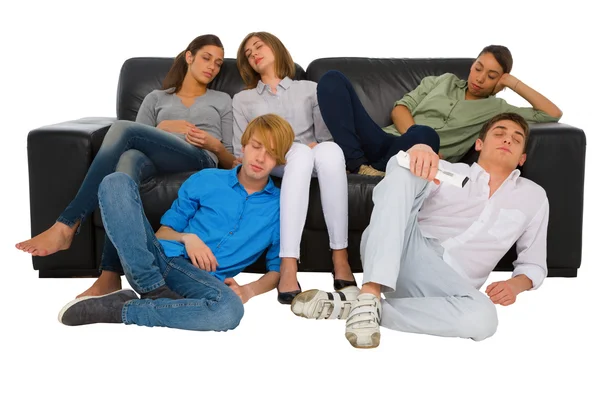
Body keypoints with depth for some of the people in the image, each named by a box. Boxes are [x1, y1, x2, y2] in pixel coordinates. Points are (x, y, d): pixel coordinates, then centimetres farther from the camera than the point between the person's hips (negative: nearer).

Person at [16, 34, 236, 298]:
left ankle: (66, 226, -32)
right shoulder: (156, 98, 29)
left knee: (123, 128, -28)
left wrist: (214, 145, 0)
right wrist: (162, 128, 0)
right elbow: (137, 141, 16)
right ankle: (109, 276, -47)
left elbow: (230, 162, 21)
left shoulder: (222, 100, 28)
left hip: (200, 160, -1)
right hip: (157, 161, 2)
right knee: (129, 158, -39)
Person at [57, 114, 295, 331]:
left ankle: (117, 310, -24)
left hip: (199, 278, -1)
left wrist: (248, 290, -8)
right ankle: (156, 292, -23)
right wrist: (186, 237, -7)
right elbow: (162, 232, 16)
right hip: (159, 257, 2)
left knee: (230, 309, -39)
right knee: (117, 183, -16)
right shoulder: (205, 180, 12)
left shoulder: (279, 207, 9)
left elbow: (277, 268, 12)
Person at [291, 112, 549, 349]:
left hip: (444, 282, 1)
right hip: (404, 248, 0)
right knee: (405, 170, -24)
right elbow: (396, 165, 0)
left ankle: (354, 305, -24)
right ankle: (370, 292, -34)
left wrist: (514, 284, -3)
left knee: (483, 317, -35)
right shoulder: (447, 171, 19)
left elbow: (534, 264, 21)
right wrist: (417, 149, -24)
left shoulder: (533, 197, 21)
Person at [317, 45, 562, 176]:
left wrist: (514, 83, 11)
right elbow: (399, 108, 13)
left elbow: (553, 114, 8)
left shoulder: (496, 109, 15)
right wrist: (415, 137, -7)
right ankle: (358, 164, -27)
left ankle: (369, 173, -18)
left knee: (424, 134, -43)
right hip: (385, 142, 4)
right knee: (333, 79, -15)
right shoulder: (444, 81, 23)